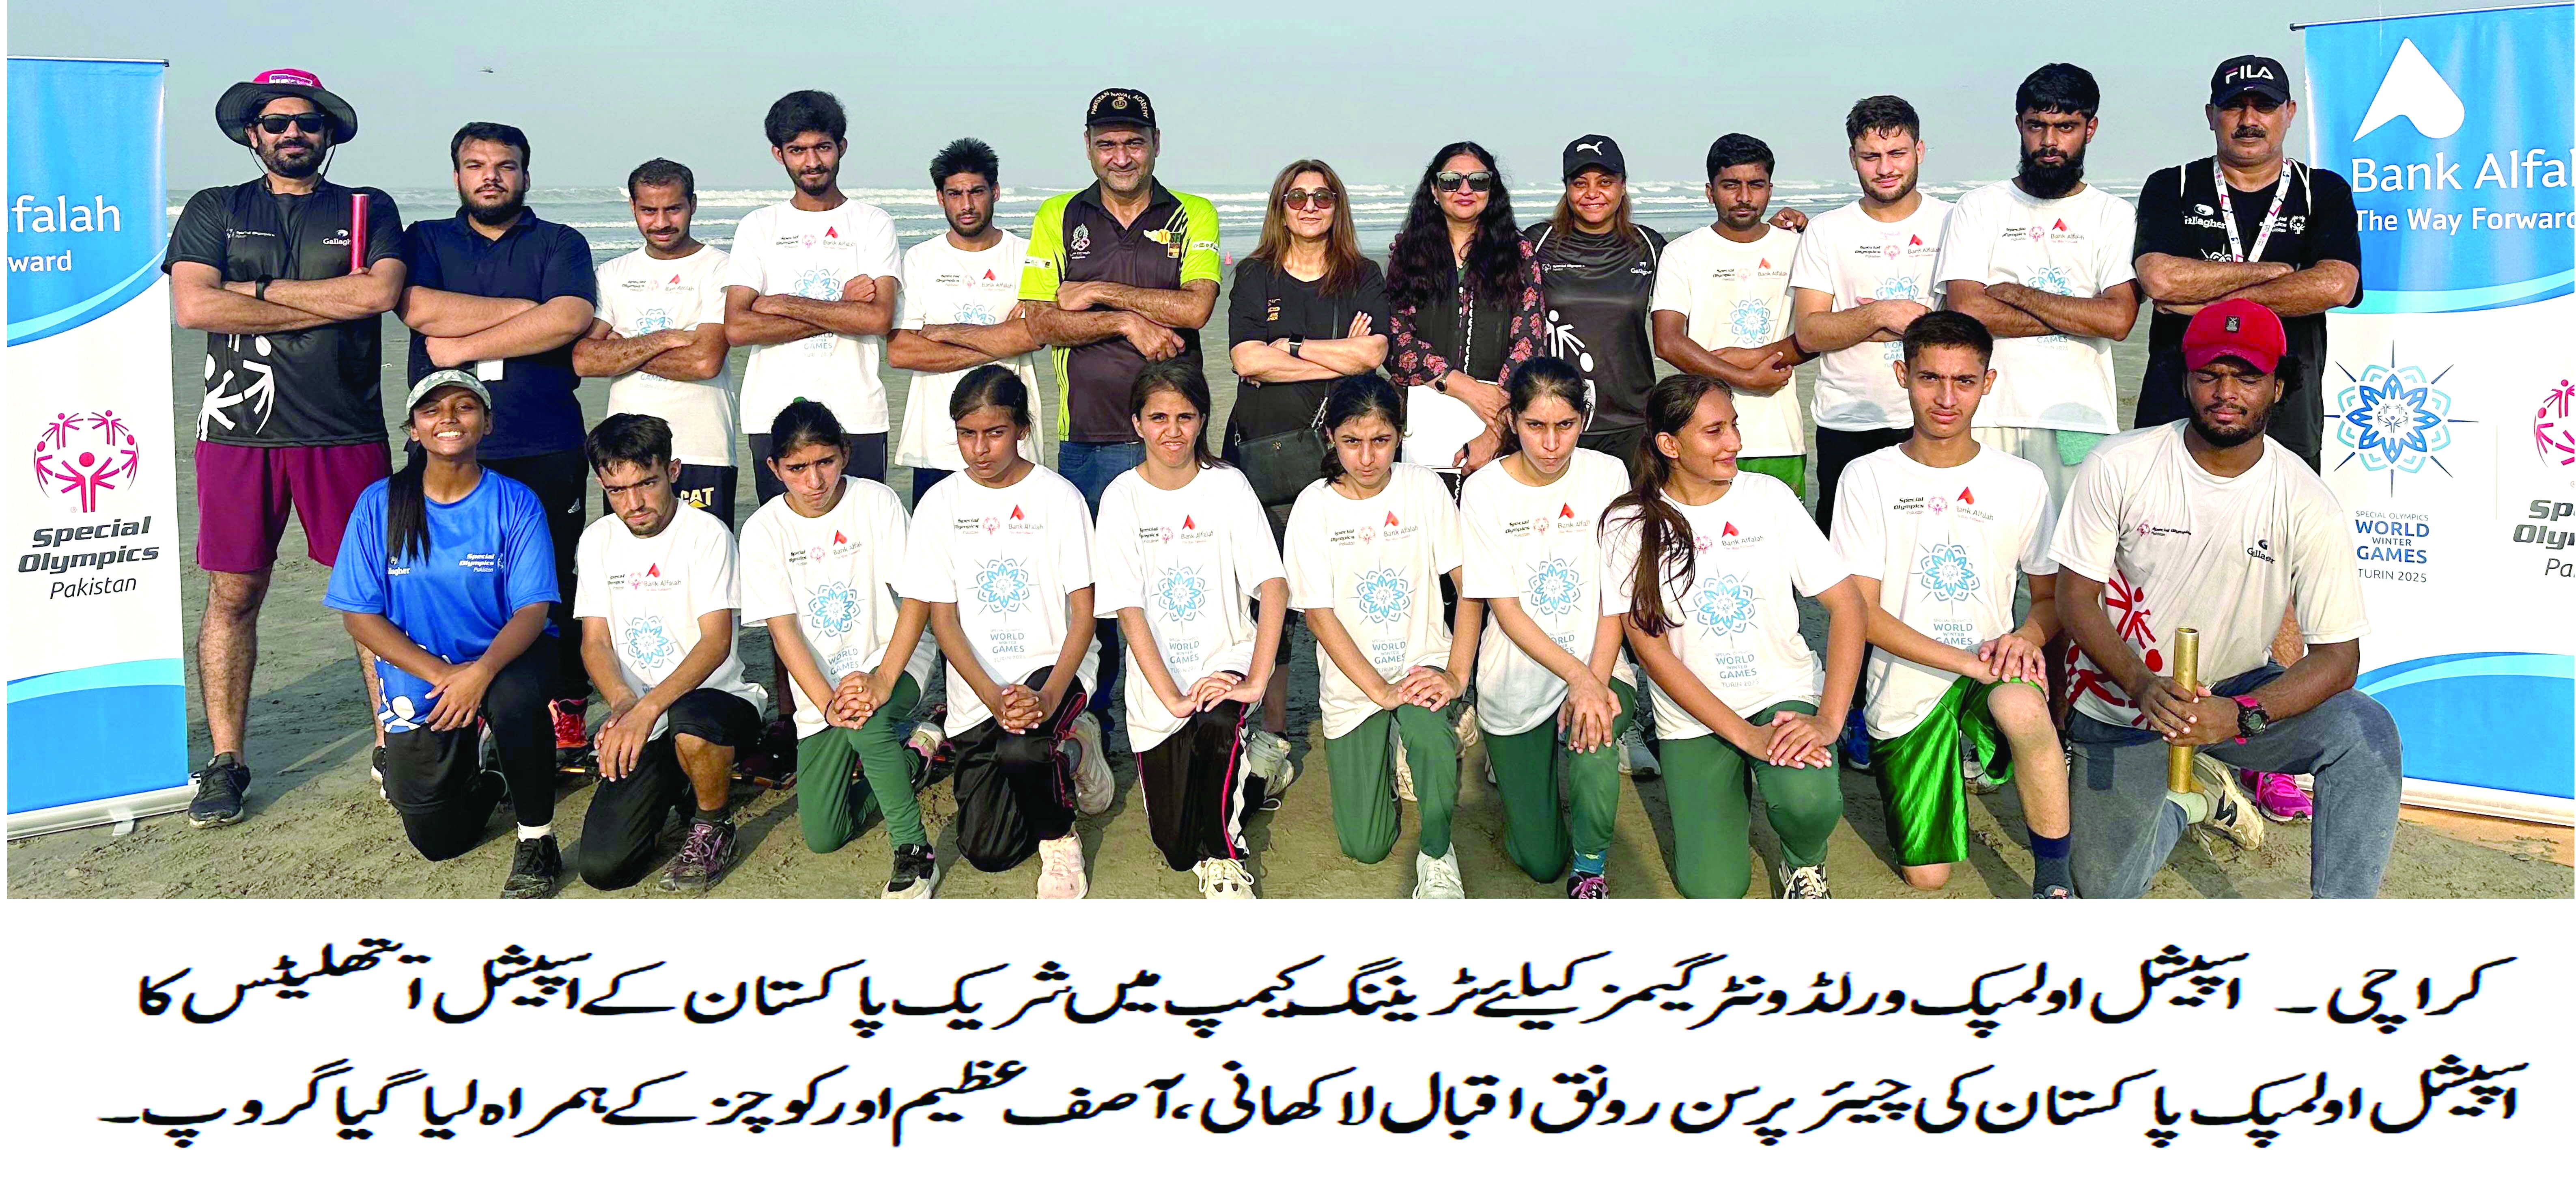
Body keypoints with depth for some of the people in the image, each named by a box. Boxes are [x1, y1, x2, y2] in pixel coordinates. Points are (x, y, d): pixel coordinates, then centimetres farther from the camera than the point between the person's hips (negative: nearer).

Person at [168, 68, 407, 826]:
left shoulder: (368, 210, 11)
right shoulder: (213, 211, 13)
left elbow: (380, 292, -9)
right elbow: (193, 307, -4)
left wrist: (258, 289, -5)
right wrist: (329, 304, -6)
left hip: (345, 433, -1)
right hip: (238, 430, 1)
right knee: (232, 594, 4)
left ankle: (393, 746, 11)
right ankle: (226, 762, 12)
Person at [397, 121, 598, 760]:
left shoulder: (561, 244, 11)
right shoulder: (426, 241, 15)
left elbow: (570, 318, -9)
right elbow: (420, 308, -6)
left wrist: (464, 346, -7)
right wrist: (526, 308, -5)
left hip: (546, 450, -1)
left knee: (553, 584, 0)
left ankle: (566, 708, 9)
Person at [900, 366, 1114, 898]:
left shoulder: (1058, 497, -7)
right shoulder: (941, 504, -1)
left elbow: (1083, 614, -8)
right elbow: (943, 618, -2)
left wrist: (1049, 697, -25)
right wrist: (994, 698, -18)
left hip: (1054, 666, -3)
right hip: (977, 687, 3)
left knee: (1019, 749, -36)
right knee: (987, 852, -1)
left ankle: (1059, 838, -3)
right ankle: (1067, 752, 26)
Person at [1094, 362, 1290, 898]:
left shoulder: (1228, 486, -6)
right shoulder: (1122, 498, -6)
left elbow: (1274, 586, -13)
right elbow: (1129, 609, -12)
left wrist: (1256, 682, -24)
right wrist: (1172, 698, -22)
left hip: (1226, 661, -1)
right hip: (1157, 684, 1)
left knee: (1215, 724, -37)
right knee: (1177, 849, 3)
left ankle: (1224, 860, -10)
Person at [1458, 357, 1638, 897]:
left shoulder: (1607, 474, -5)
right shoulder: (1484, 490, -9)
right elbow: (1505, 609, -12)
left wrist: (1596, 681, -21)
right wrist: (1578, 675, -25)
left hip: (1597, 667, 0)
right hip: (1515, 684, 0)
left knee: (1593, 742, -36)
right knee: (1539, 862, 2)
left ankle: (1591, 866, -5)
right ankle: (1509, 759, 35)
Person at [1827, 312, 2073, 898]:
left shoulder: (2022, 481, 3)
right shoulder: (1868, 478, -3)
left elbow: (2053, 596, 10)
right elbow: (1861, 611, -9)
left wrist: (2027, 636, -16)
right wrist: (1966, 660, -20)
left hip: (1991, 672, 0)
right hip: (1906, 690, 1)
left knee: (2022, 708, -39)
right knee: (1926, 877, 0)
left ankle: (2055, 877, -17)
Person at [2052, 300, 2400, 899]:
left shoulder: (2307, 503, -15)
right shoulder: (2118, 466, -14)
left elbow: (2338, 654, -15)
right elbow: (2076, 596, -11)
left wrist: (2240, 715, -34)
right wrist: (2142, 686, -29)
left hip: (2241, 692, 0)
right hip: (2124, 696, 0)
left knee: (2367, 734, -29)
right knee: (2105, 891, 0)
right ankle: (2194, 795, 32)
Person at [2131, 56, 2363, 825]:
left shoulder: (2323, 195, 11)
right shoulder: (2171, 191, 8)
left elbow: (2335, 286, -8)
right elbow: (2160, 279, -11)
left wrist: (2214, 294, -9)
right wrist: (2274, 272, -6)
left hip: (2282, 424, 1)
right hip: (2174, 418, -1)